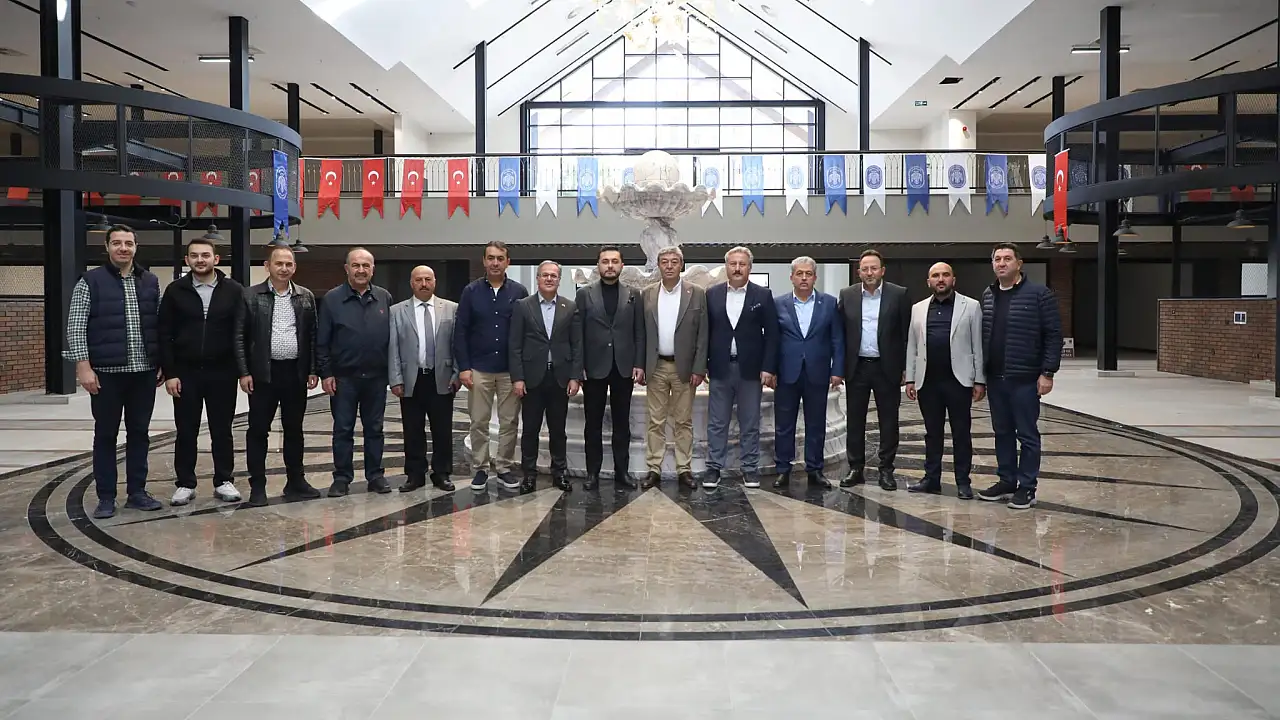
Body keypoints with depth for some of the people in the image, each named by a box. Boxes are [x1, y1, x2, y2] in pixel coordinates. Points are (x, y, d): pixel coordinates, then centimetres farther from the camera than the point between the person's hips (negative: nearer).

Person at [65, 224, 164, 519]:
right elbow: (75, 327, -5)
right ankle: (106, 497, 12)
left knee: (140, 433, 9)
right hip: (107, 372, -3)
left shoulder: (151, 282, 9)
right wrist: (84, 366, -12)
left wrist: (163, 363, 7)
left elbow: (159, 326, 12)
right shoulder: (90, 281, -2)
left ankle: (137, 492, 18)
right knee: (105, 435, 4)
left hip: (144, 371, 3)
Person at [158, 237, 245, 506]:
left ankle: (223, 481, 18)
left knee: (222, 431, 7)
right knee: (186, 432, 7)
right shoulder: (175, 290, 2)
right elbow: (165, 335, 2)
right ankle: (186, 484, 17)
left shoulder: (233, 290, 1)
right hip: (185, 372, 1)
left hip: (221, 372, 0)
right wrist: (169, 373, -5)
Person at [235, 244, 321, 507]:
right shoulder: (251, 296, 0)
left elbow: (313, 336, 9)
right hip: (263, 373, -2)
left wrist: (313, 370, 2)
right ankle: (257, 486, 8)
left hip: (296, 373, 2)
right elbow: (240, 336, -1)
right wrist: (244, 372, -8)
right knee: (258, 430, 1)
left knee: (294, 430, 10)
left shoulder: (306, 297, 8)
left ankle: (296, 481, 19)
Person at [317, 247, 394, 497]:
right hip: (343, 377, -2)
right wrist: (325, 373, -6)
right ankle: (342, 477, 13)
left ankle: (376, 475, 18)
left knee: (374, 429, 9)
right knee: (343, 429, 5)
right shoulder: (332, 299, -1)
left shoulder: (384, 298, 5)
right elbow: (322, 341, -1)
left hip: (377, 376, 2)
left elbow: (393, 336, 7)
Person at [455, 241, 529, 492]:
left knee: (509, 422, 5)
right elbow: (460, 332, 0)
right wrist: (463, 367, -7)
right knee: (479, 422, 5)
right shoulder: (471, 291, 1)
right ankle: (480, 469, 14)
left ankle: (505, 467, 16)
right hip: (479, 368, 0)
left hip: (510, 369, 0)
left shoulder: (519, 292, 1)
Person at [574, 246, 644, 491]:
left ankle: (622, 471, 13)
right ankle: (592, 472, 12)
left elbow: (639, 333, 5)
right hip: (594, 367, -1)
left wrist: (639, 365, -3)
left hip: (624, 368, 1)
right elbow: (577, 333, 1)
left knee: (622, 422, 6)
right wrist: (578, 366, -6)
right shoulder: (584, 294, 3)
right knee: (593, 423, 5)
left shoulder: (633, 295, 6)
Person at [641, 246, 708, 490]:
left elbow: (702, 335, -2)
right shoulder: (647, 294, 5)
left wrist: (699, 368, -8)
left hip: (684, 367, -1)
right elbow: (642, 333, 6)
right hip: (656, 367, 2)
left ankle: (684, 469, 12)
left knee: (683, 421, 5)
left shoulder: (697, 294, -1)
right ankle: (654, 469, 10)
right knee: (655, 421, 5)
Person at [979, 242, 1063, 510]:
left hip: (1025, 378, -5)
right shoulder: (987, 296, 10)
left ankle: (1026, 488, 10)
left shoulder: (1039, 294, -6)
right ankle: (1006, 482, 23)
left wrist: (1047, 372, -13)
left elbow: (1053, 335, -8)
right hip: (995, 378, 6)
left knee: (1027, 435, 2)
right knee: (1002, 433, 13)